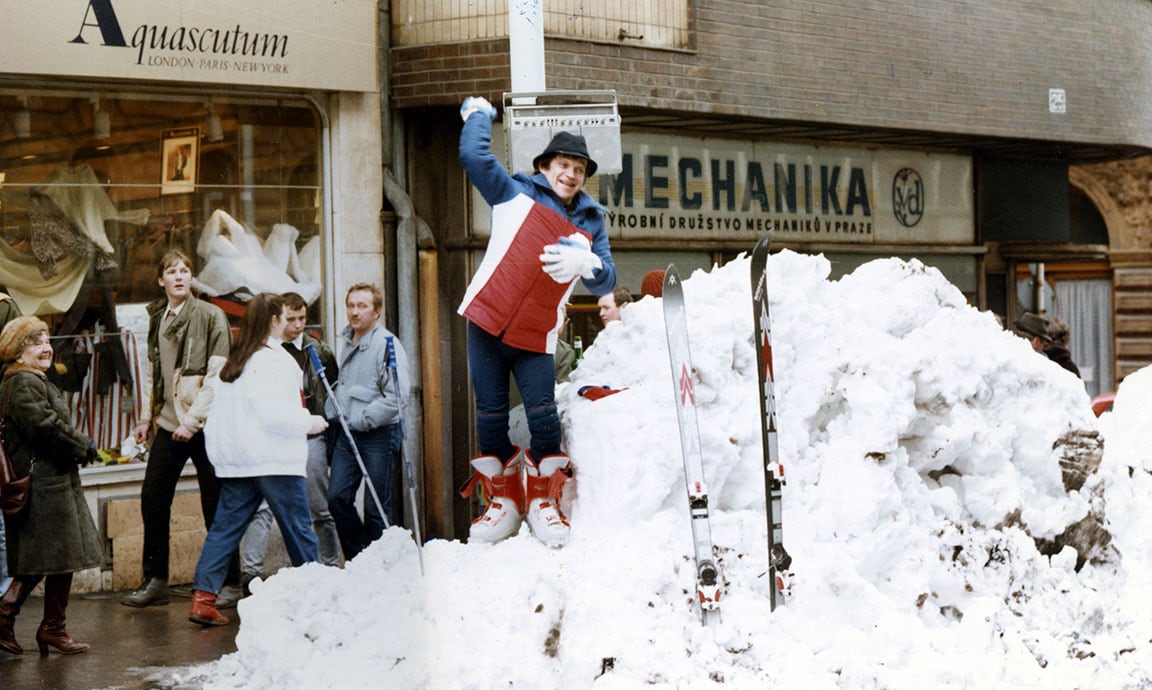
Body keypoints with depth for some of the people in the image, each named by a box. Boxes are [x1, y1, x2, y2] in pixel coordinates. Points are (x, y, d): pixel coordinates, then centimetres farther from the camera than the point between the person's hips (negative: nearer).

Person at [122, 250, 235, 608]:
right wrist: (147, 417, 13)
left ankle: (229, 582, 11)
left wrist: (192, 418, -16)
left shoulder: (210, 316, -6)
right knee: (153, 500, 4)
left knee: (216, 505, 1)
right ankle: (155, 581, 13)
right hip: (168, 424, 6)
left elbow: (217, 374, -11)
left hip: (202, 425, -6)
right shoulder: (157, 318, 13)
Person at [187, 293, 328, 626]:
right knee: (297, 527, 4)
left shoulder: (233, 360, 13)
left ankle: (203, 597, -3)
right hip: (274, 460, -7)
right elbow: (275, 413, -19)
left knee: (225, 526, 5)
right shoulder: (275, 360, -12)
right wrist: (310, 422, -5)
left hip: (235, 460, 7)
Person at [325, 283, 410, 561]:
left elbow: (398, 396, -20)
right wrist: (332, 410, 11)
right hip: (347, 434, 7)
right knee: (337, 498, 1)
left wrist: (363, 418, -17)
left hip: (379, 435, -7)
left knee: (377, 508, -1)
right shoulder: (346, 342, 13)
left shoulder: (387, 344, -12)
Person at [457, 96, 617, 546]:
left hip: (536, 336, 1)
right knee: (490, 412, 1)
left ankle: (543, 500, 6)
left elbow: (605, 282, 0)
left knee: (542, 413, -9)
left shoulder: (590, 223, 10)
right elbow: (474, 157, -5)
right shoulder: (515, 195, 4)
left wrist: (585, 264, -21)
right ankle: (503, 499, 13)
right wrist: (479, 115, 9)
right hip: (486, 319, -1)